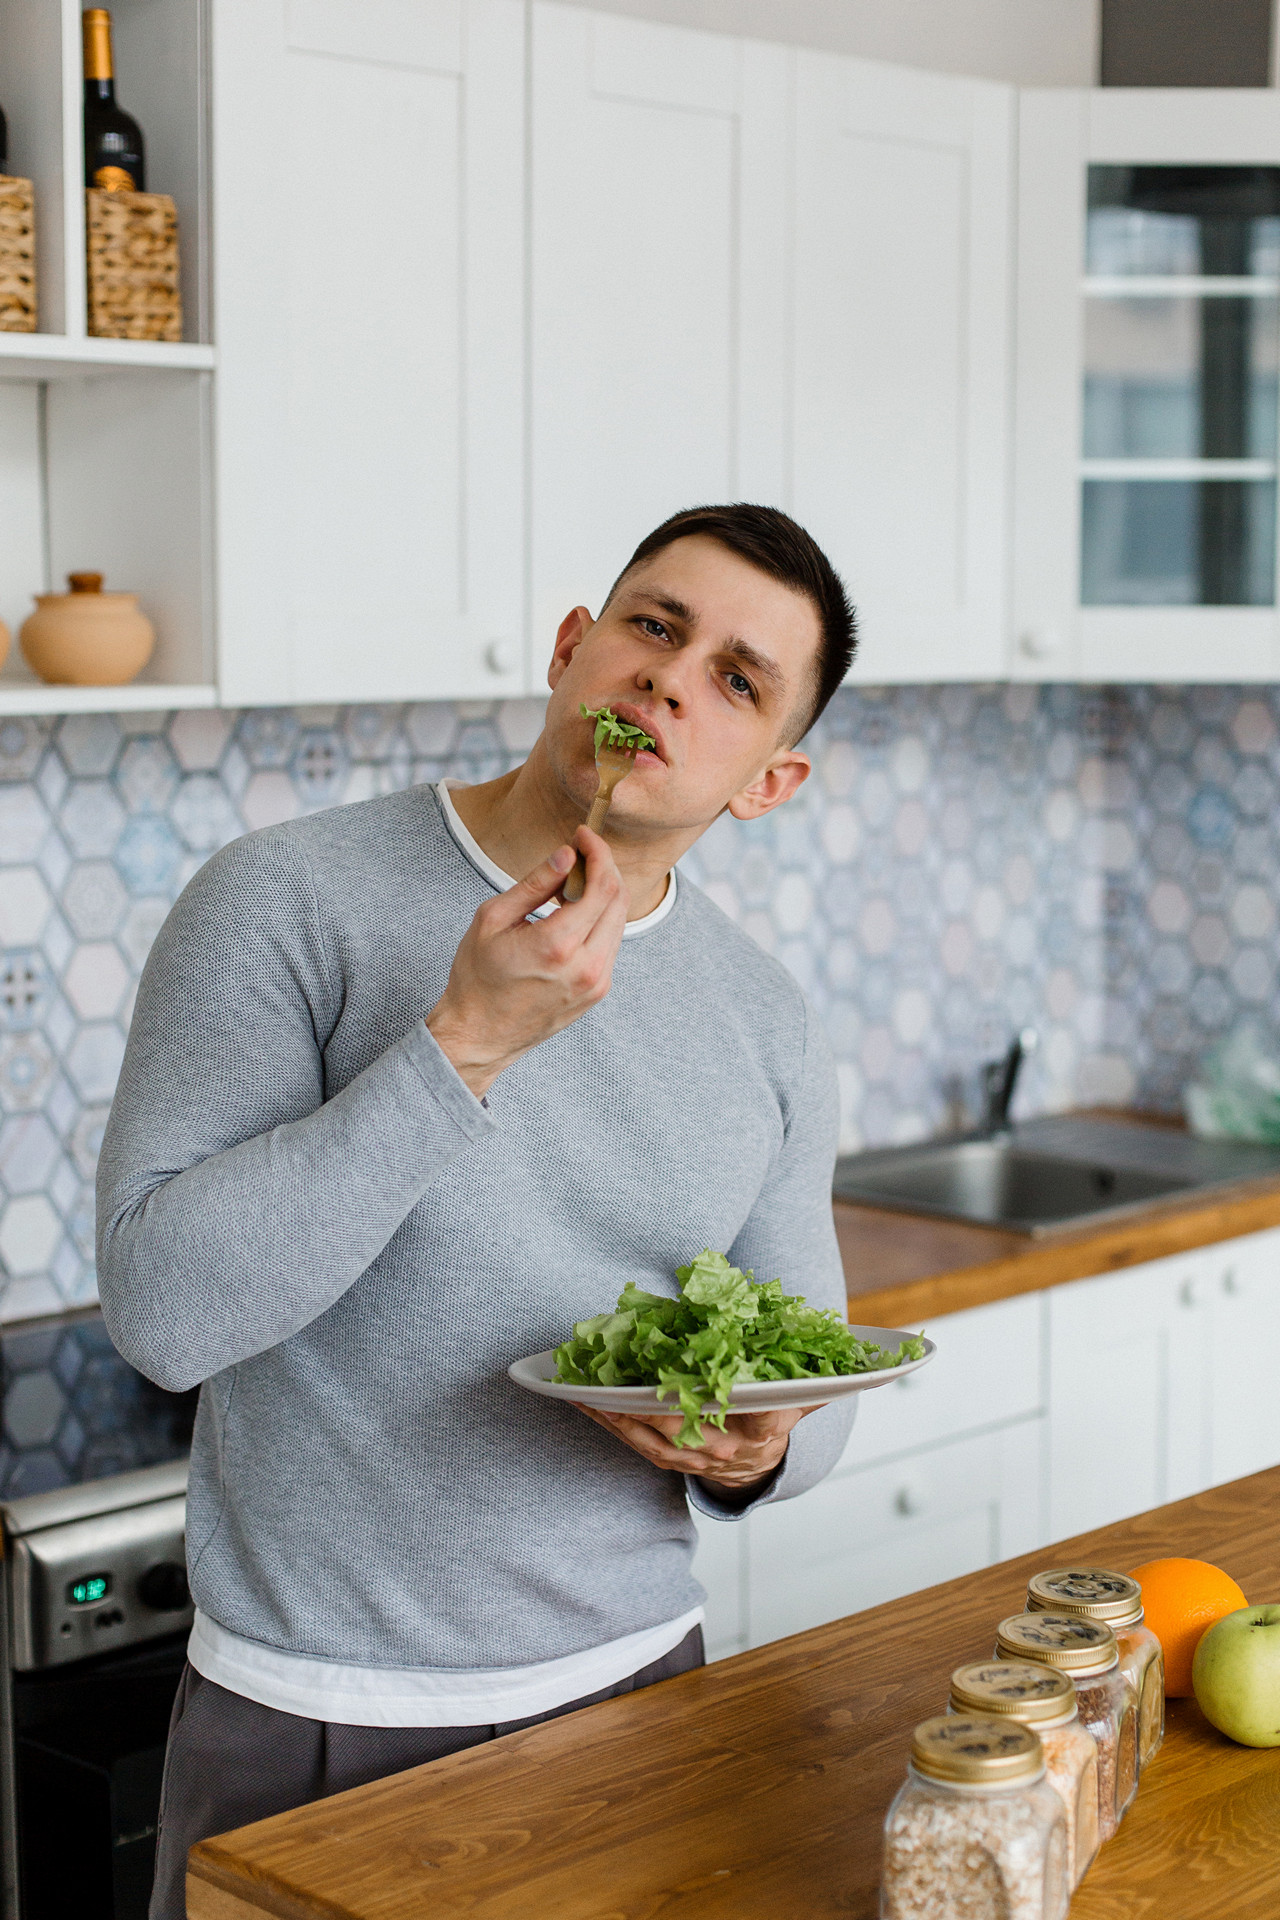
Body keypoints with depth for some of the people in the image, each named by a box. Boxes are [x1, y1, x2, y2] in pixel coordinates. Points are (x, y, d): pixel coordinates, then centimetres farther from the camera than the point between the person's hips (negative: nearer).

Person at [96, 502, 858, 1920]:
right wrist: (469, 1041, -27)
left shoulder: (769, 1025, 1)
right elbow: (162, 1307, -22)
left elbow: (805, 1380, 9)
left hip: (633, 1680, 4)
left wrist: (754, 1451, -14)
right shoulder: (286, 901, -13)